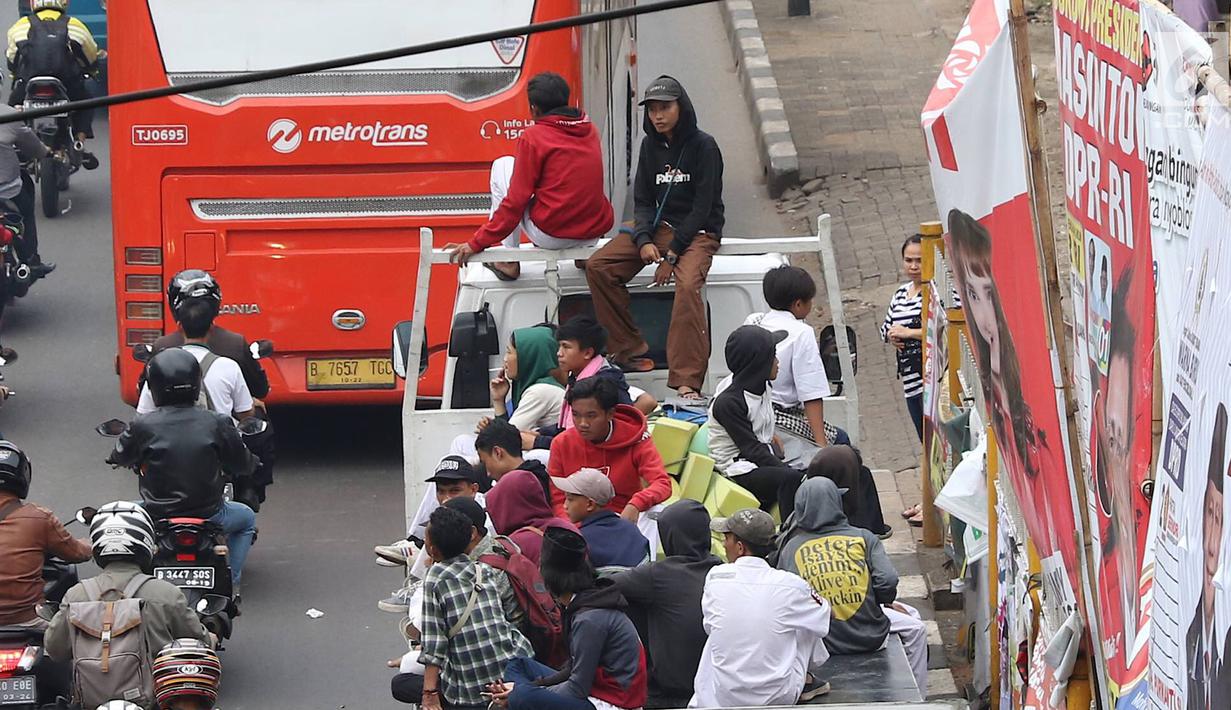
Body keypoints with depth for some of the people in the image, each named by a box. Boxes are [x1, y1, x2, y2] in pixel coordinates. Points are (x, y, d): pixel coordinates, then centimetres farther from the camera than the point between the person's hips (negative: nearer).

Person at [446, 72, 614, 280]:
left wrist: (476, 244, -6)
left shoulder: (533, 138, -10)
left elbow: (516, 202, -11)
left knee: (503, 165, 14)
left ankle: (509, 262, 12)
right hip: (594, 233, 6)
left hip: (552, 236, -6)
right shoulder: (590, 131, 8)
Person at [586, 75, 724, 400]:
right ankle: (629, 349, -6)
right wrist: (644, 240, -12)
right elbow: (643, 200, 8)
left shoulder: (703, 146, -9)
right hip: (658, 226, 6)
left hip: (698, 231, -6)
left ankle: (687, 380, -38)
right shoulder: (651, 145, 8)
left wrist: (672, 253, -17)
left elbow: (702, 207, -12)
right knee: (598, 267, -13)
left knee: (687, 285, -35)